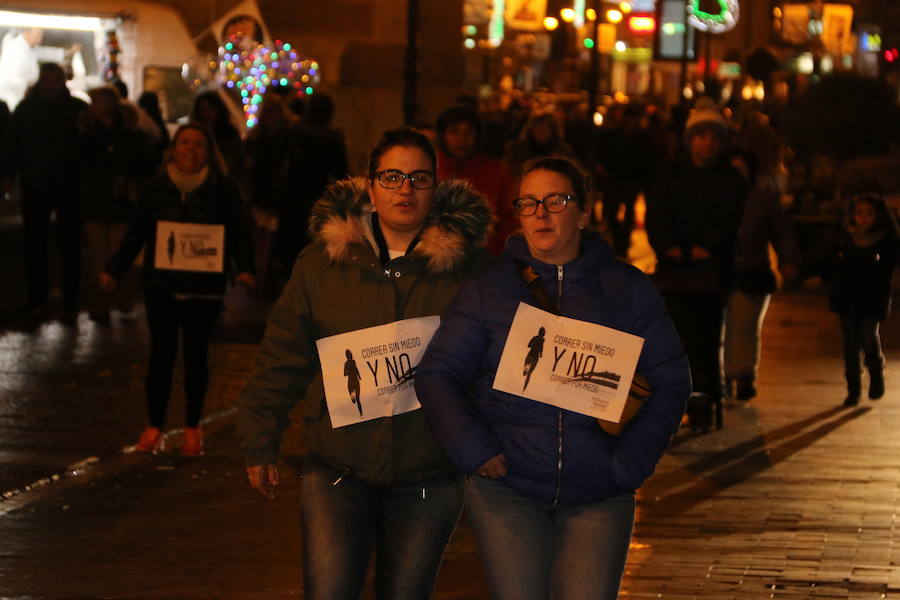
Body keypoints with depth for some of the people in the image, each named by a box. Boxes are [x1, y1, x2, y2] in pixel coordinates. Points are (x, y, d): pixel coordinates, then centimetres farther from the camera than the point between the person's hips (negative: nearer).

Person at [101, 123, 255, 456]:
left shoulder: (224, 189, -2)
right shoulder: (157, 187, 2)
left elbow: (239, 232, -1)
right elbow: (136, 232, 9)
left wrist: (244, 268, -16)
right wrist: (114, 269, 7)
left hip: (205, 288, -1)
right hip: (162, 284, 1)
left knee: (195, 356, 7)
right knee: (161, 354, -1)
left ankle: (192, 428, 19)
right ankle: (154, 426, 9)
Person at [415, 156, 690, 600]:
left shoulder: (627, 289, 6)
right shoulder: (489, 289, 5)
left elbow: (669, 380, 6)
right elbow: (438, 374, 5)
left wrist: (631, 463, -5)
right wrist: (472, 448, -8)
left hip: (598, 497, 0)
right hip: (506, 491, 0)